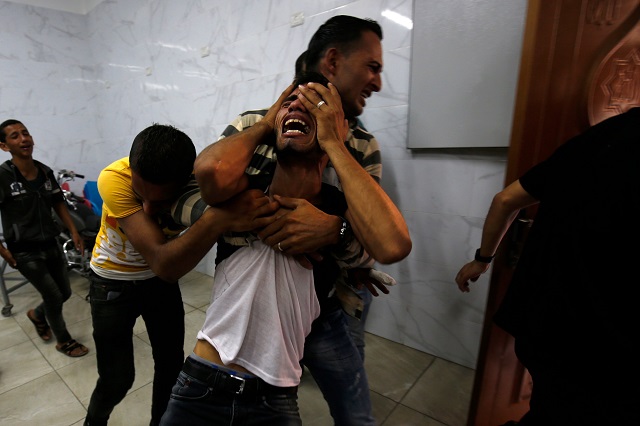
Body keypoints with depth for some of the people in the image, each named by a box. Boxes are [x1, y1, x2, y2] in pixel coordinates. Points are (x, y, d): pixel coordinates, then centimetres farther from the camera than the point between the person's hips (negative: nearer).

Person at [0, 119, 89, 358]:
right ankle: (64, 341, 27)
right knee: (54, 297, 2)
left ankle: (37, 315, 48)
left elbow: (58, 203, 11)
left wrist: (74, 232, 6)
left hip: (51, 245, 5)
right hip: (25, 252, -5)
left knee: (65, 293, 15)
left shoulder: (46, 172, 0)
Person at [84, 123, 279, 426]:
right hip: (113, 281, -2)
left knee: (172, 365, 11)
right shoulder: (114, 179, -35)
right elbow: (163, 264, -42)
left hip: (162, 278, 3)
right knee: (117, 379, 3)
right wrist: (218, 219, -57)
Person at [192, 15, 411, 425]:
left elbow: (393, 245, -22)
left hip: (319, 314, 2)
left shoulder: (362, 147, -9)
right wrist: (269, 120, -22)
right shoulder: (255, 125, -12)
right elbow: (213, 176, -36)